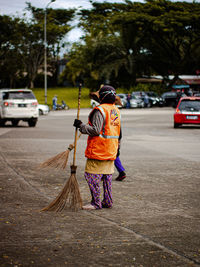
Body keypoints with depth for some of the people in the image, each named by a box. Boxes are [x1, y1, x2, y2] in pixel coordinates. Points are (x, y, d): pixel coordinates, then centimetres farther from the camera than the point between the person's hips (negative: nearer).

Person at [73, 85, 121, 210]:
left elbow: (95, 130, -19)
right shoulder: (116, 111, 13)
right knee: (107, 176, 14)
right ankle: (108, 201, 17)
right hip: (111, 151, 8)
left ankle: (96, 203, -2)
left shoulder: (100, 110, -14)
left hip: (98, 150, -8)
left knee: (92, 176, -3)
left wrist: (81, 125, -11)